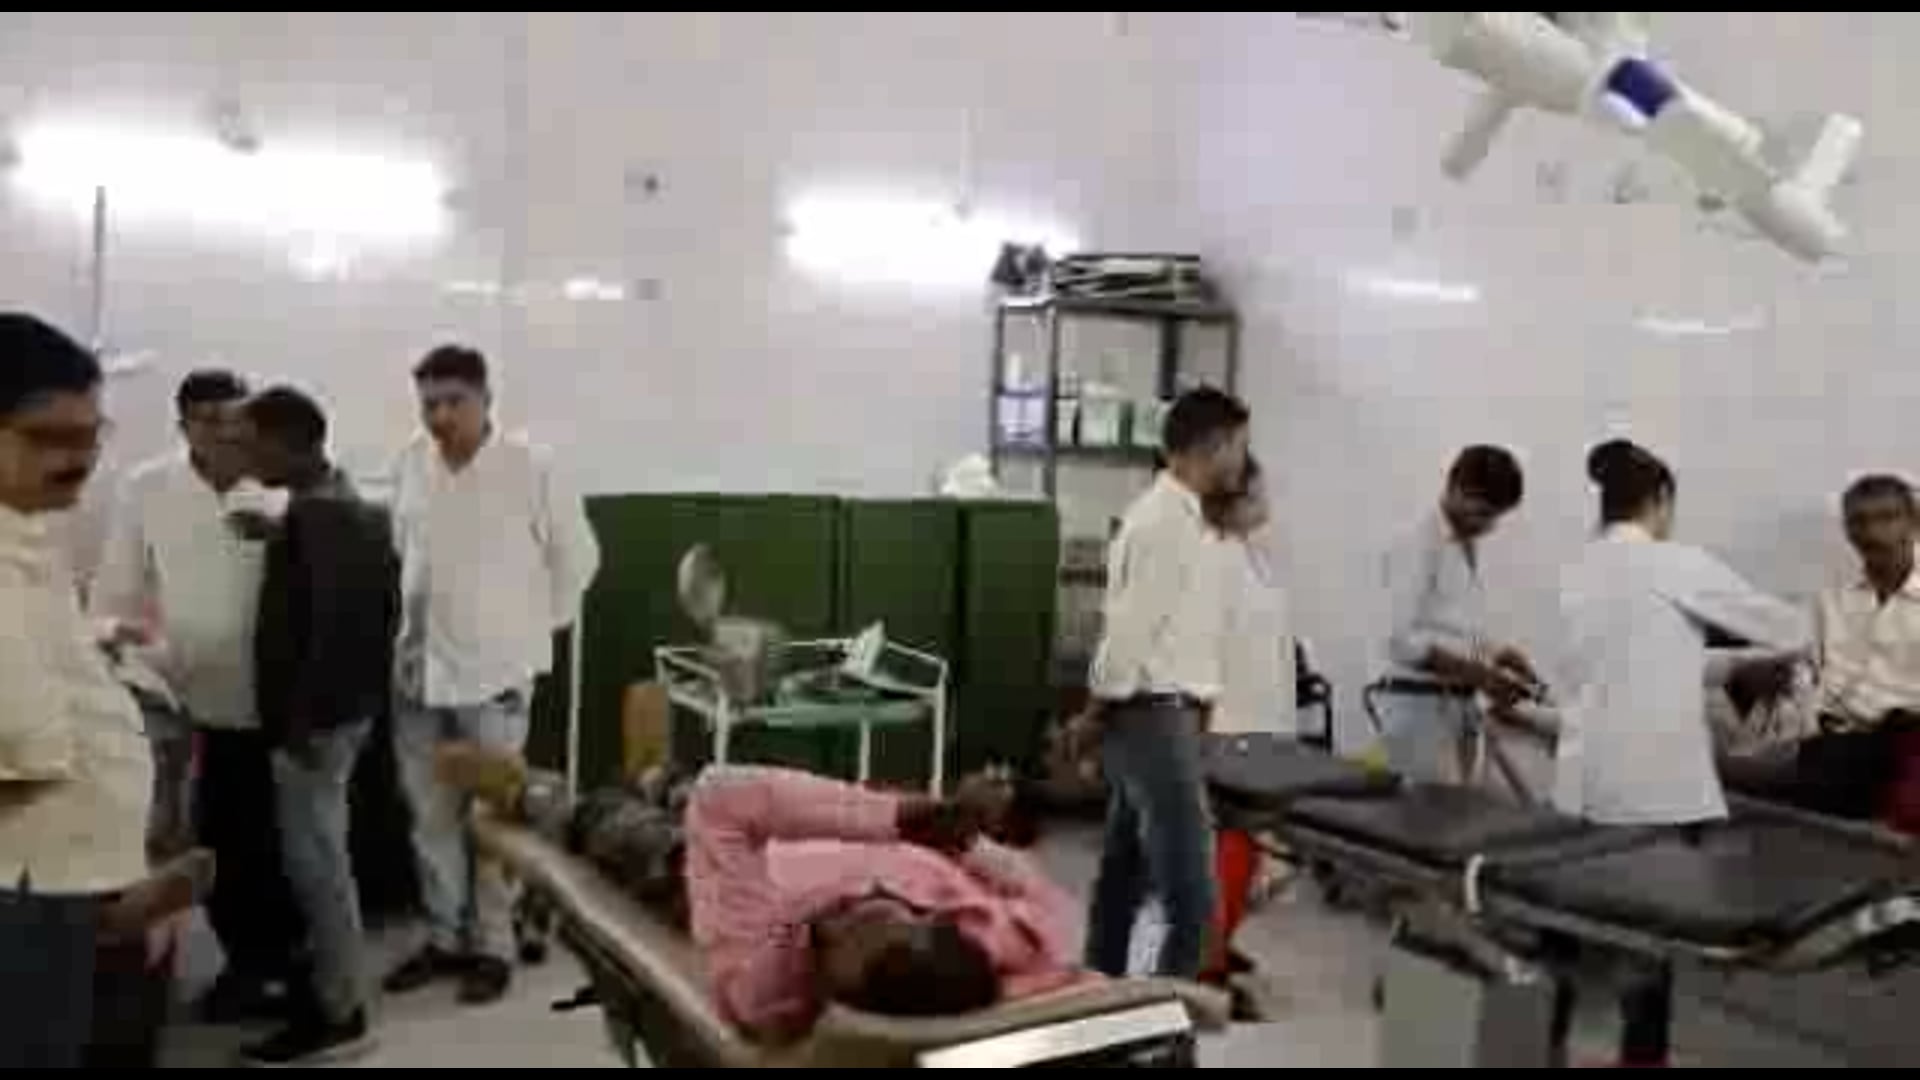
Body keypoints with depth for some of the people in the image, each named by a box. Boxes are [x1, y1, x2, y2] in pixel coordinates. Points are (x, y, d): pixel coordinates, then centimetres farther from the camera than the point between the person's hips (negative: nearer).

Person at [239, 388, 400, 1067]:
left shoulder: (313, 517, -19)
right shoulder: (355, 508, 11)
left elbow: (326, 624, -25)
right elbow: (376, 608, 16)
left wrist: (300, 720, -21)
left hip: (316, 717, -10)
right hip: (348, 704, 10)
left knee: (315, 861, -1)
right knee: (321, 857, 19)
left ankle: (338, 1015, 8)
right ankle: (330, 983, 31)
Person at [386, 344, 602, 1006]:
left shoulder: (530, 470, -11)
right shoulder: (408, 468, 2)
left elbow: (577, 554, -1)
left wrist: (540, 624, 5)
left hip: (495, 670, -4)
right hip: (418, 667, 5)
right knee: (430, 815, 13)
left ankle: (492, 947, 17)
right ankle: (444, 938, 28)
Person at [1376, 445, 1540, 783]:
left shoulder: (1468, 547, 13)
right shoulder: (1419, 546, -13)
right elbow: (1405, 639, -21)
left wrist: (1499, 655, 3)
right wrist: (1479, 674, -24)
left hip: (1457, 705, 9)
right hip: (1420, 707, -8)